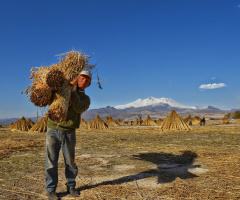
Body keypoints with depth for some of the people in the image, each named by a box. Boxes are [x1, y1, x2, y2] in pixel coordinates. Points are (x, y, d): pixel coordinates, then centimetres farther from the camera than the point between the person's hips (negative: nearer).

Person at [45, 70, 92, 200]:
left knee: (70, 161, 8)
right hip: (53, 130, 0)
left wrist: (73, 91, -20)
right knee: (51, 162, 0)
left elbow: (79, 108, -15)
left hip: (68, 133, 0)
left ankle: (71, 187, 26)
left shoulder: (85, 99, 7)